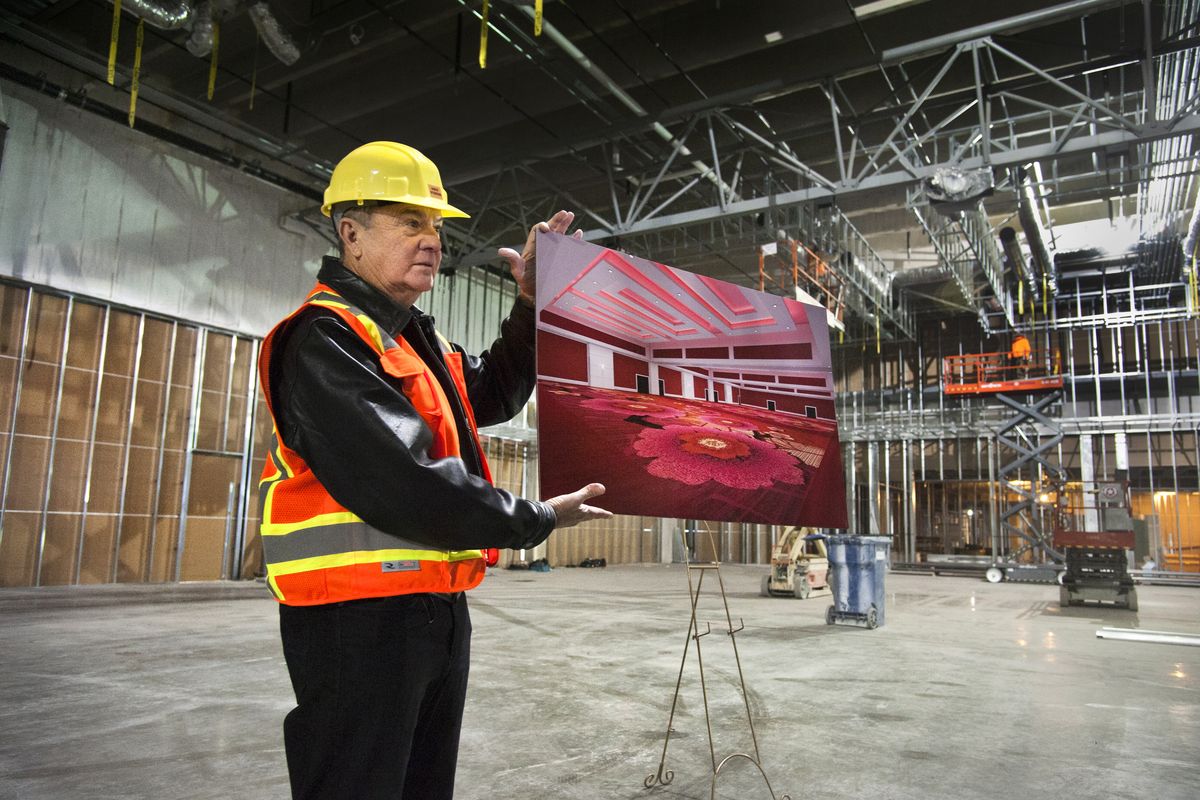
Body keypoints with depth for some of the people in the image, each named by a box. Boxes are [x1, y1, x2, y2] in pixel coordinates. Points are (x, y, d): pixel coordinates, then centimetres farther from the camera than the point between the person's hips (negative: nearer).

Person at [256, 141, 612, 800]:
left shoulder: (418, 339, 16)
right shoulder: (326, 339, -16)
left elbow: (493, 394, 25)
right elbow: (400, 483, -26)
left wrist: (532, 302, 11)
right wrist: (535, 520, -16)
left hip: (437, 609, 10)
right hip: (358, 616, -10)